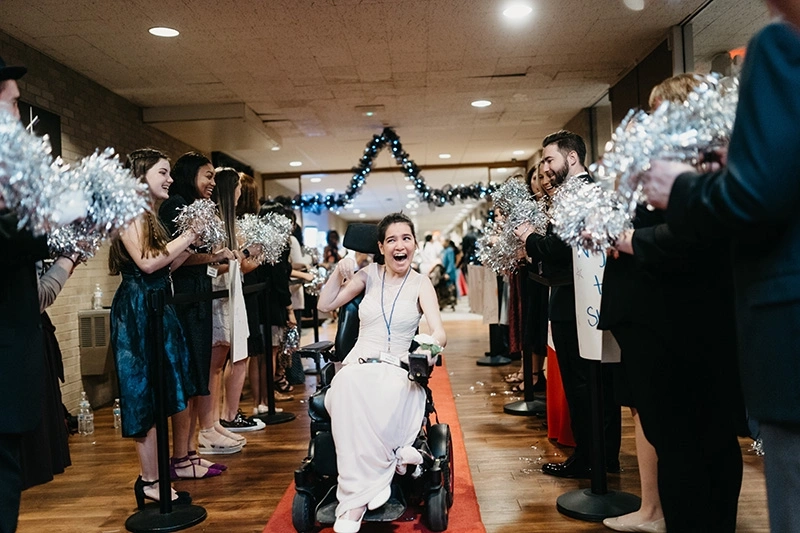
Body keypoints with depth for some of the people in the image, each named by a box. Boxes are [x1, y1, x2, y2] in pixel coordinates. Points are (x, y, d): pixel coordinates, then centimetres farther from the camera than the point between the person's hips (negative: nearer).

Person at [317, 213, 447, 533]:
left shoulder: (421, 284, 6)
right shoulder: (370, 275, 12)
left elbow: (439, 333, -7)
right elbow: (325, 305, 14)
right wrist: (339, 272, -2)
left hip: (398, 370, -1)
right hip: (358, 365, 1)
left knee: (390, 397, -39)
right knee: (348, 389, -37)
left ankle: (356, 499, -28)